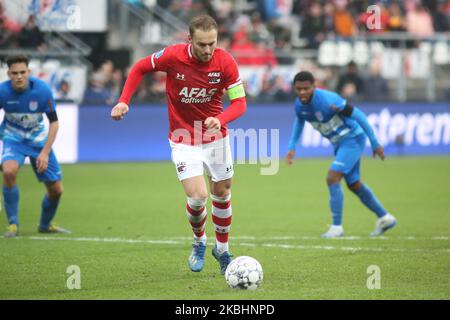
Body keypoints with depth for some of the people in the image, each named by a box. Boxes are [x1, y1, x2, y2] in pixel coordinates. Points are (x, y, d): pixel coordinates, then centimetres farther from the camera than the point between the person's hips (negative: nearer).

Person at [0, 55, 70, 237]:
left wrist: (45, 152, -17)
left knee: (56, 189, 0)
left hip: (38, 139, 2)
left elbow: (54, 122, -11)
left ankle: (45, 225, 31)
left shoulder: (42, 90, -20)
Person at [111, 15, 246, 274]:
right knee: (197, 197, -15)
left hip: (216, 136, 2)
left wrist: (220, 120, -34)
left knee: (222, 194, 13)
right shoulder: (173, 56, -20)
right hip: (183, 140, -2)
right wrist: (124, 101, -12)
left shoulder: (226, 62, -18)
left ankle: (222, 249, 36)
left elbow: (239, 102, -15)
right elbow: (140, 68, -2)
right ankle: (199, 242, 17)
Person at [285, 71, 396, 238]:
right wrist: (292, 147, 8)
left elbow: (358, 115, -22)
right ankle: (385, 218, 30)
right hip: (339, 143, 8)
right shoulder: (299, 105, -7)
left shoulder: (328, 100, -30)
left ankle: (337, 227, -10)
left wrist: (375, 144, -18)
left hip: (352, 138, -8)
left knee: (332, 178, -19)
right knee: (354, 185, 15)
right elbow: (299, 122, 18)